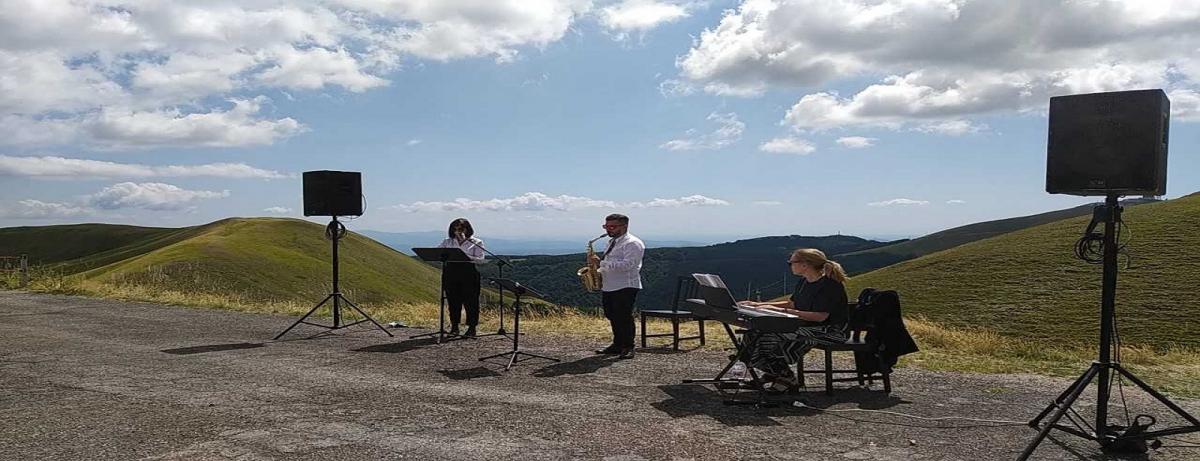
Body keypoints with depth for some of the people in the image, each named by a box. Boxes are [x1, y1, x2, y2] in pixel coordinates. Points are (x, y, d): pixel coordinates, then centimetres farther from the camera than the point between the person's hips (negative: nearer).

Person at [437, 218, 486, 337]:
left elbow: (480, 260, -8)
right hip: (451, 274, 3)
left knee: (470, 300, -2)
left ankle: (472, 328, 5)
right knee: (453, 300, 5)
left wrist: (465, 256, -20)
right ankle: (454, 326, 17)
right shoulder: (448, 242, 13)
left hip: (469, 274, -3)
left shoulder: (476, 243, 3)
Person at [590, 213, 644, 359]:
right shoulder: (612, 242, 18)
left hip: (625, 287, -9)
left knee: (624, 318, -7)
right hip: (608, 287, 9)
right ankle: (617, 345, 21)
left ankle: (628, 348, 1)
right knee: (613, 317, 12)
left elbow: (627, 264, -24)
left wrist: (601, 262, -25)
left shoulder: (633, 243, -11)